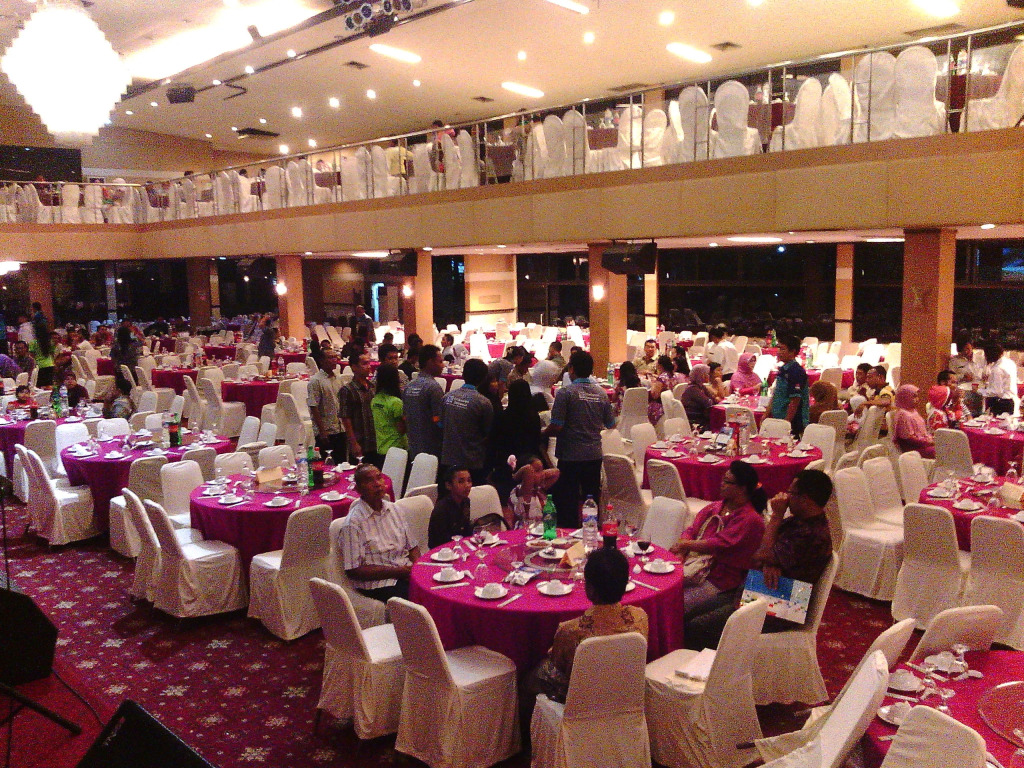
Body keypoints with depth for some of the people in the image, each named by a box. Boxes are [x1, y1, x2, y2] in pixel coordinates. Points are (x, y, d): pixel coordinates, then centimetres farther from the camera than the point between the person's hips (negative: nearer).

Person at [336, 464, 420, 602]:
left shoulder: (393, 509, 12)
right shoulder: (352, 523, -9)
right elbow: (353, 570, -11)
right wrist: (397, 571, -15)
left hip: (405, 572, 7)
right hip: (378, 583, -7)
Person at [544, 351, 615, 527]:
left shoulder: (565, 393, -12)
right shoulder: (602, 393, 4)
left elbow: (556, 427, -17)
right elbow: (610, 424, 12)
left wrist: (543, 433, 3)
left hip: (571, 455, -5)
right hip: (595, 454, 5)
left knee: (567, 502, 4)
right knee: (592, 499, 14)